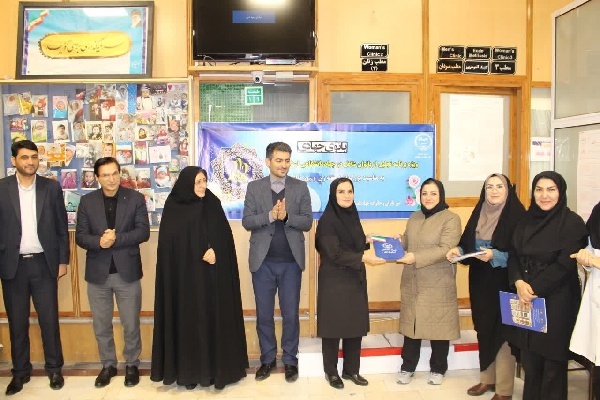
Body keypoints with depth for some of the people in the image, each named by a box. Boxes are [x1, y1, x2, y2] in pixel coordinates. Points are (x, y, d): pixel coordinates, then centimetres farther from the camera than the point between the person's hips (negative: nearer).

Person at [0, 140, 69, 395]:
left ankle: (54, 368, 23)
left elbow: (62, 227, 4)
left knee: (49, 320, 7)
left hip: (44, 263, 0)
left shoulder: (52, 188, 1)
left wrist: (63, 260, 2)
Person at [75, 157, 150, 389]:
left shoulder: (135, 198, -2)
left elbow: (143, 231, -9)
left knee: (131, 324, 8)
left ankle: (132, 364, 27)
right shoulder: (87, 201, 3)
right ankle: (108, 365, 32)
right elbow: (80, 236, -2)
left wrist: (116, 239, -21)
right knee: (101, 325, 13)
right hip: (98, 272, 2)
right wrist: (99, 242, -21)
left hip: (127, 271, -2)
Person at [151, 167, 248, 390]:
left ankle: (215, 368, 12)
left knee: (213, 317, 3)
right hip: (183, 273, -1)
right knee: (186, 319, 3)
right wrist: (201, 252, -9)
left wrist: (214, 250, -18)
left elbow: (224, 236, 0)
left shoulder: (213, 205, 5)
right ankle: (187, 370, 14)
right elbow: (169, 243, -3)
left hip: (211, 273, 1)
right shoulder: (173, 207, 0)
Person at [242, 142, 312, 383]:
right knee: (264, 314, 10)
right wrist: (270, 215, -20)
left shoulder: (301, 187, 2)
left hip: (291, 261, 0)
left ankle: (290, 360, 24)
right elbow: (246, 222, -4)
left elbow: (307, 222, -3)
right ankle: (267, 359, 27)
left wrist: (286, 216, -20)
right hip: (263, 261, 1)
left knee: (290, 314, 8)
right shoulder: (254, 187, 3)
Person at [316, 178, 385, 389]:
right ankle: (331, 372, 21)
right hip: (335, 281, -7)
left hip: (355, 279, 7)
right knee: (334, 326, 5)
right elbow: (335, 253, -21)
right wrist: (364, 258, -27)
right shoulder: (327, 220, -14)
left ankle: (351, 370, 26)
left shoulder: (352, 216, 7)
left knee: (356, 325, 11)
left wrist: (367, 241, -1)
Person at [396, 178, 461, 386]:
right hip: (411, 283, 5)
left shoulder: (451, 219, -9)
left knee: (438, 326, 7)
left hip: (438, 284, -5)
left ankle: (438, 369, 25)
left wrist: (416, 258, -27)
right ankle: (407, 367, 24)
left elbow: (445, 250, -19)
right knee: (411, 323, 10)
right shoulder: (414, 218, 11)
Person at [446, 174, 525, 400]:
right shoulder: (478, 214, 8)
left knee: (503, 333, 1)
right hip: (480, 283, 6)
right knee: (484, 331, 14)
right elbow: (467, 244, 11)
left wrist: (495, 256, -27)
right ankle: (487, 379, 29)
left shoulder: (517, 215, -10)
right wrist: (458, 251, -10)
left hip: (503, 284, -6)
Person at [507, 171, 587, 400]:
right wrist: (518, 282, -13)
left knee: (552, 360, 6)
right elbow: (513, 255, 5)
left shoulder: (573, 222, -7)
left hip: (557, 301, -4)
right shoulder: (526, 220, 8)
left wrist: (534, 288, -16)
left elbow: (565, 265, -14)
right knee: (529, 359, 10)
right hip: (526, 299, 4)